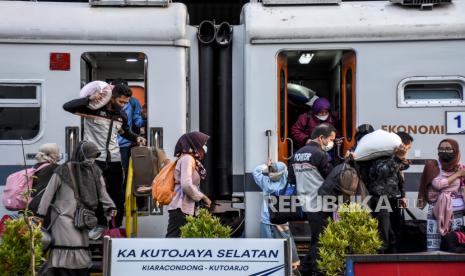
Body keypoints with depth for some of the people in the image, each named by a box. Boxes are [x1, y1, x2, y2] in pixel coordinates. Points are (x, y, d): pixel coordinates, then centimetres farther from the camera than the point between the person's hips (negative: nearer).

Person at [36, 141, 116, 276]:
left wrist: (110, 207, -6)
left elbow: (102, 191, 9)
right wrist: (41, 213, -7)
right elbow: (49, 193, -5)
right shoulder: (64, 171, -9)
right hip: (64, 216, -5)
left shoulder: (95, 171, 7)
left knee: (83, 248, 7)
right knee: (68, 250, -12)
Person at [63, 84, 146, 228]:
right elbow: (67, 106, -16)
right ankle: (101, 227, 8)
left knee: (118, 196, 10)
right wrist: (89, 99, -26)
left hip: (114, 161, 6)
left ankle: (116, 229, 21)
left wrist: (136, 138, 10)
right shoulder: (93, 109, -8)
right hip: (94, 160, -6)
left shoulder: (122, 115, 11)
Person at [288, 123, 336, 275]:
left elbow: (292, 179, 15)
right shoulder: (320, 154, -14)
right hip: (320, 205, -8)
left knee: (315, 239, 19)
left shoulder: (297, 154, 9)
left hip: (306, 204, 8)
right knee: (320, 241, 0)